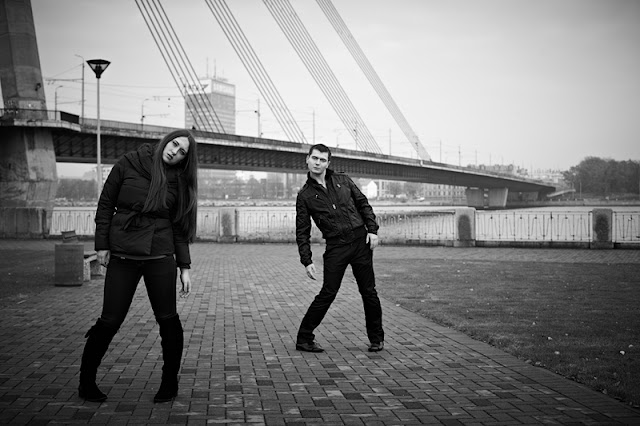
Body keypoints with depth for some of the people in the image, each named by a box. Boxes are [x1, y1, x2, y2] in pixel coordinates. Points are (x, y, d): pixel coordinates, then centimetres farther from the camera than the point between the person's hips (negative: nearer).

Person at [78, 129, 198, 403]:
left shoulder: (178, 181, 6)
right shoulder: (128, 165, -1)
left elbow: (180, 228, 9)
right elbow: (106, 204, 3)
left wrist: (184, 267, 4)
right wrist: (102, 244, -2)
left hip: (160, 256, 2)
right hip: (122, 254, -2)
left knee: (167, 319, 1)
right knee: (110, 320, -1)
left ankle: (170, 382, 18)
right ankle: (86, 382, 16)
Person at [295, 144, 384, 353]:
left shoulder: (343, 180, 10)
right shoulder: (305, 195, 3)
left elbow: (363, 204, 13)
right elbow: (302, 232, 2)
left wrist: (372, 230, 0)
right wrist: (307, 261, -7)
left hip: (360, 241, 2)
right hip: (335, 247, -2)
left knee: (369, 292, 5)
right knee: (327, 293, -7)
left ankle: (376, 338, 20)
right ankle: (304, 339, 5)